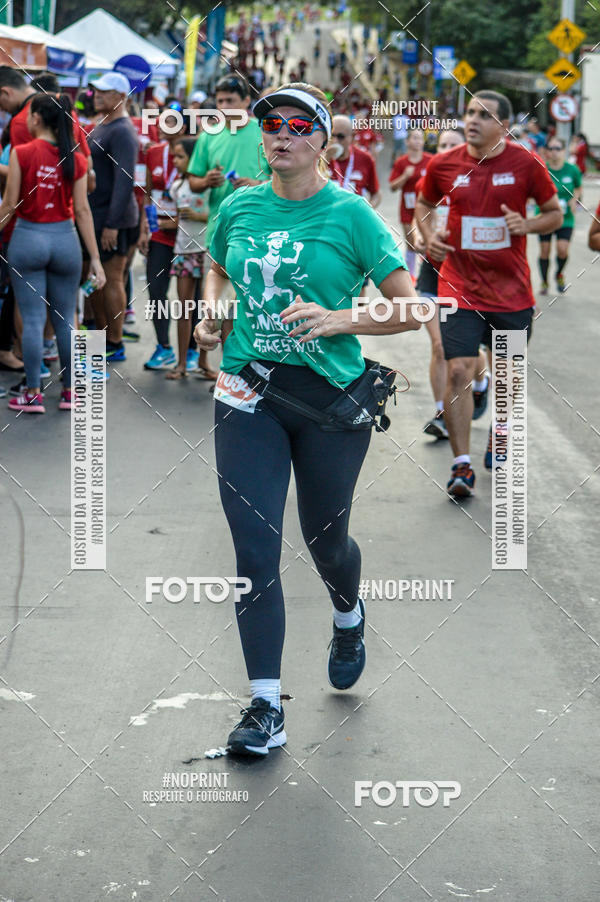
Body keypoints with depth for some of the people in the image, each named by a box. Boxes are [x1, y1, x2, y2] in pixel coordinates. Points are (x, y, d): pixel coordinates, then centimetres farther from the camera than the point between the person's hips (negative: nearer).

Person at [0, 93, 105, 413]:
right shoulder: (76, 160, -2)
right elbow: (82, 210, -2)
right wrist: (95, 258, 2)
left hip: (28, 237, -2)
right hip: (64, 239, 2)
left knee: (33, 320, 3)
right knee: (65, 320, 12)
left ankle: (33, 394, 6)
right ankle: (70, 392, 17)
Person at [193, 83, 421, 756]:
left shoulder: (350, 214, -7)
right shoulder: (239, 208, 5)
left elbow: (409, 311, -6)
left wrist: (337, 319, -20)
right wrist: (212, 313, 6)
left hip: (330, 396, -2)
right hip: (249, 395, 2)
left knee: (325, 538, 13)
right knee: (254, 549, -6)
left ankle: (348, 618, 50)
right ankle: (265, 707, 0)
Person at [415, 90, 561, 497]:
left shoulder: (525, 164, -5)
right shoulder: (444, 165, -1)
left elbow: (555, 213, 5)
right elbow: (424, 204, 17)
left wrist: (528, 225, -15)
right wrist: (428, 234, -2)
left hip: (512, 291, 1)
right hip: (460, 289, -1)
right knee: (459, 372, -12)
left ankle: (498, 443, 38)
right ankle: (462, 464, -6)